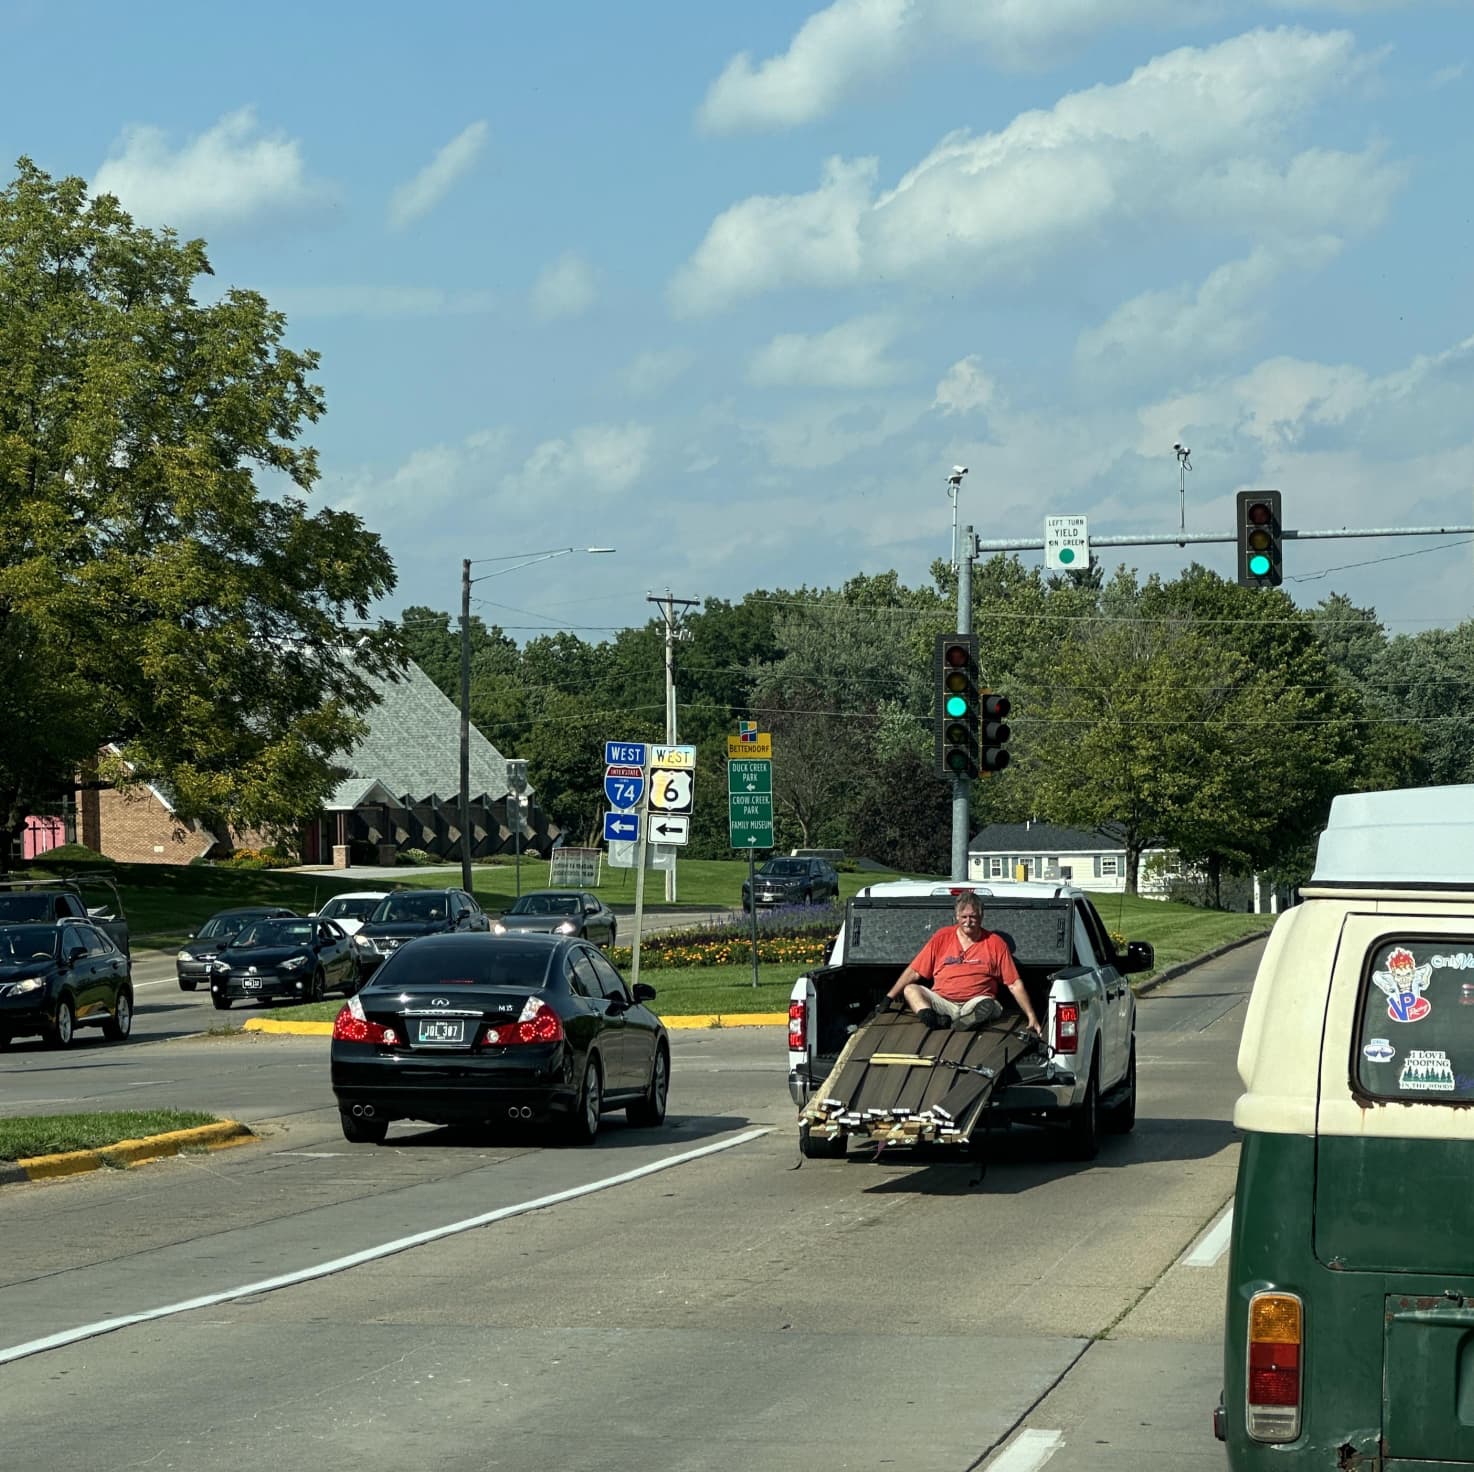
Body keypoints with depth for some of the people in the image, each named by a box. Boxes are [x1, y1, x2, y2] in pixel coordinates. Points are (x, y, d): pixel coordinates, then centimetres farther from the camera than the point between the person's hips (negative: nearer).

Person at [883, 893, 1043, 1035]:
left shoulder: (995, 943, 8)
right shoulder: (942, 937, 12)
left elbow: (1015, 984, 7)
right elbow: (914, 972, 13)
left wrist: (1031, 1017, 1)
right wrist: (888, 998, 6)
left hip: (975, 1003, -2)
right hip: (941, 1002, 2)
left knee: (987, 1005, -35)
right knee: (910, 990, -23)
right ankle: (933, 1019, -46)